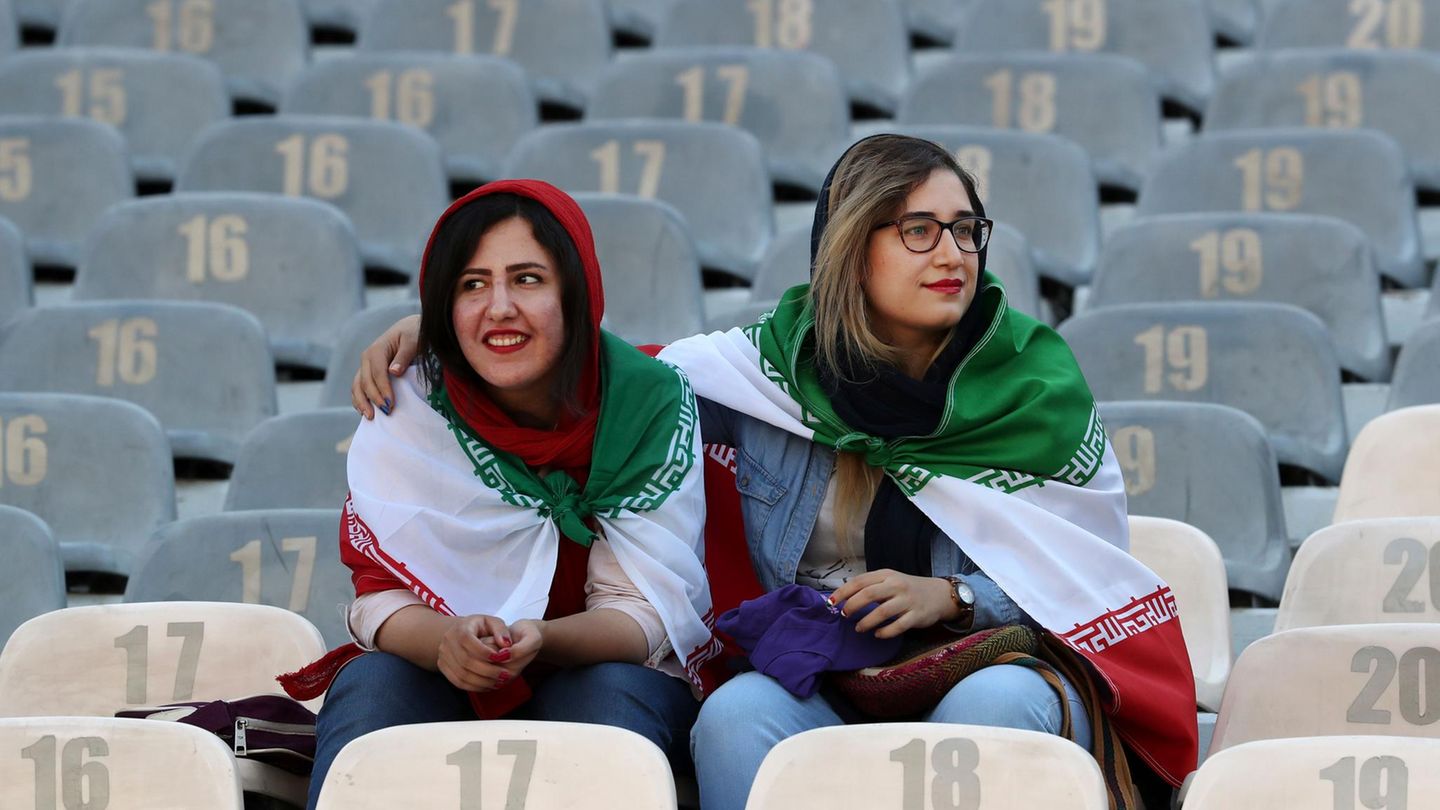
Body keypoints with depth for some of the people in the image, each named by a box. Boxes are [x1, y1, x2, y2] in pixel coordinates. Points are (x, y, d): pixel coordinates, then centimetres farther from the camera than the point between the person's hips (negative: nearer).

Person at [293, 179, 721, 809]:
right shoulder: (411, 407, -9)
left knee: (611, 693, -34)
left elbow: (646, 613, -15)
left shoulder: (652, 402, -13)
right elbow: (382, 597, -11)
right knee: (369, 683, -30)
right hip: (446, 686, 1)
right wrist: (446, 639, -36)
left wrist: (539, 640, -37)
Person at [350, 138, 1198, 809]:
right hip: (819, 683, 1)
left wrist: (950, 595, -11)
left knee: (994, 704, -37)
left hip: (994, 659, -1)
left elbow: (1086, 571, 7)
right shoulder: (774, 367, 6)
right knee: (736, 716, -33)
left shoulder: (1039, 382, 4)